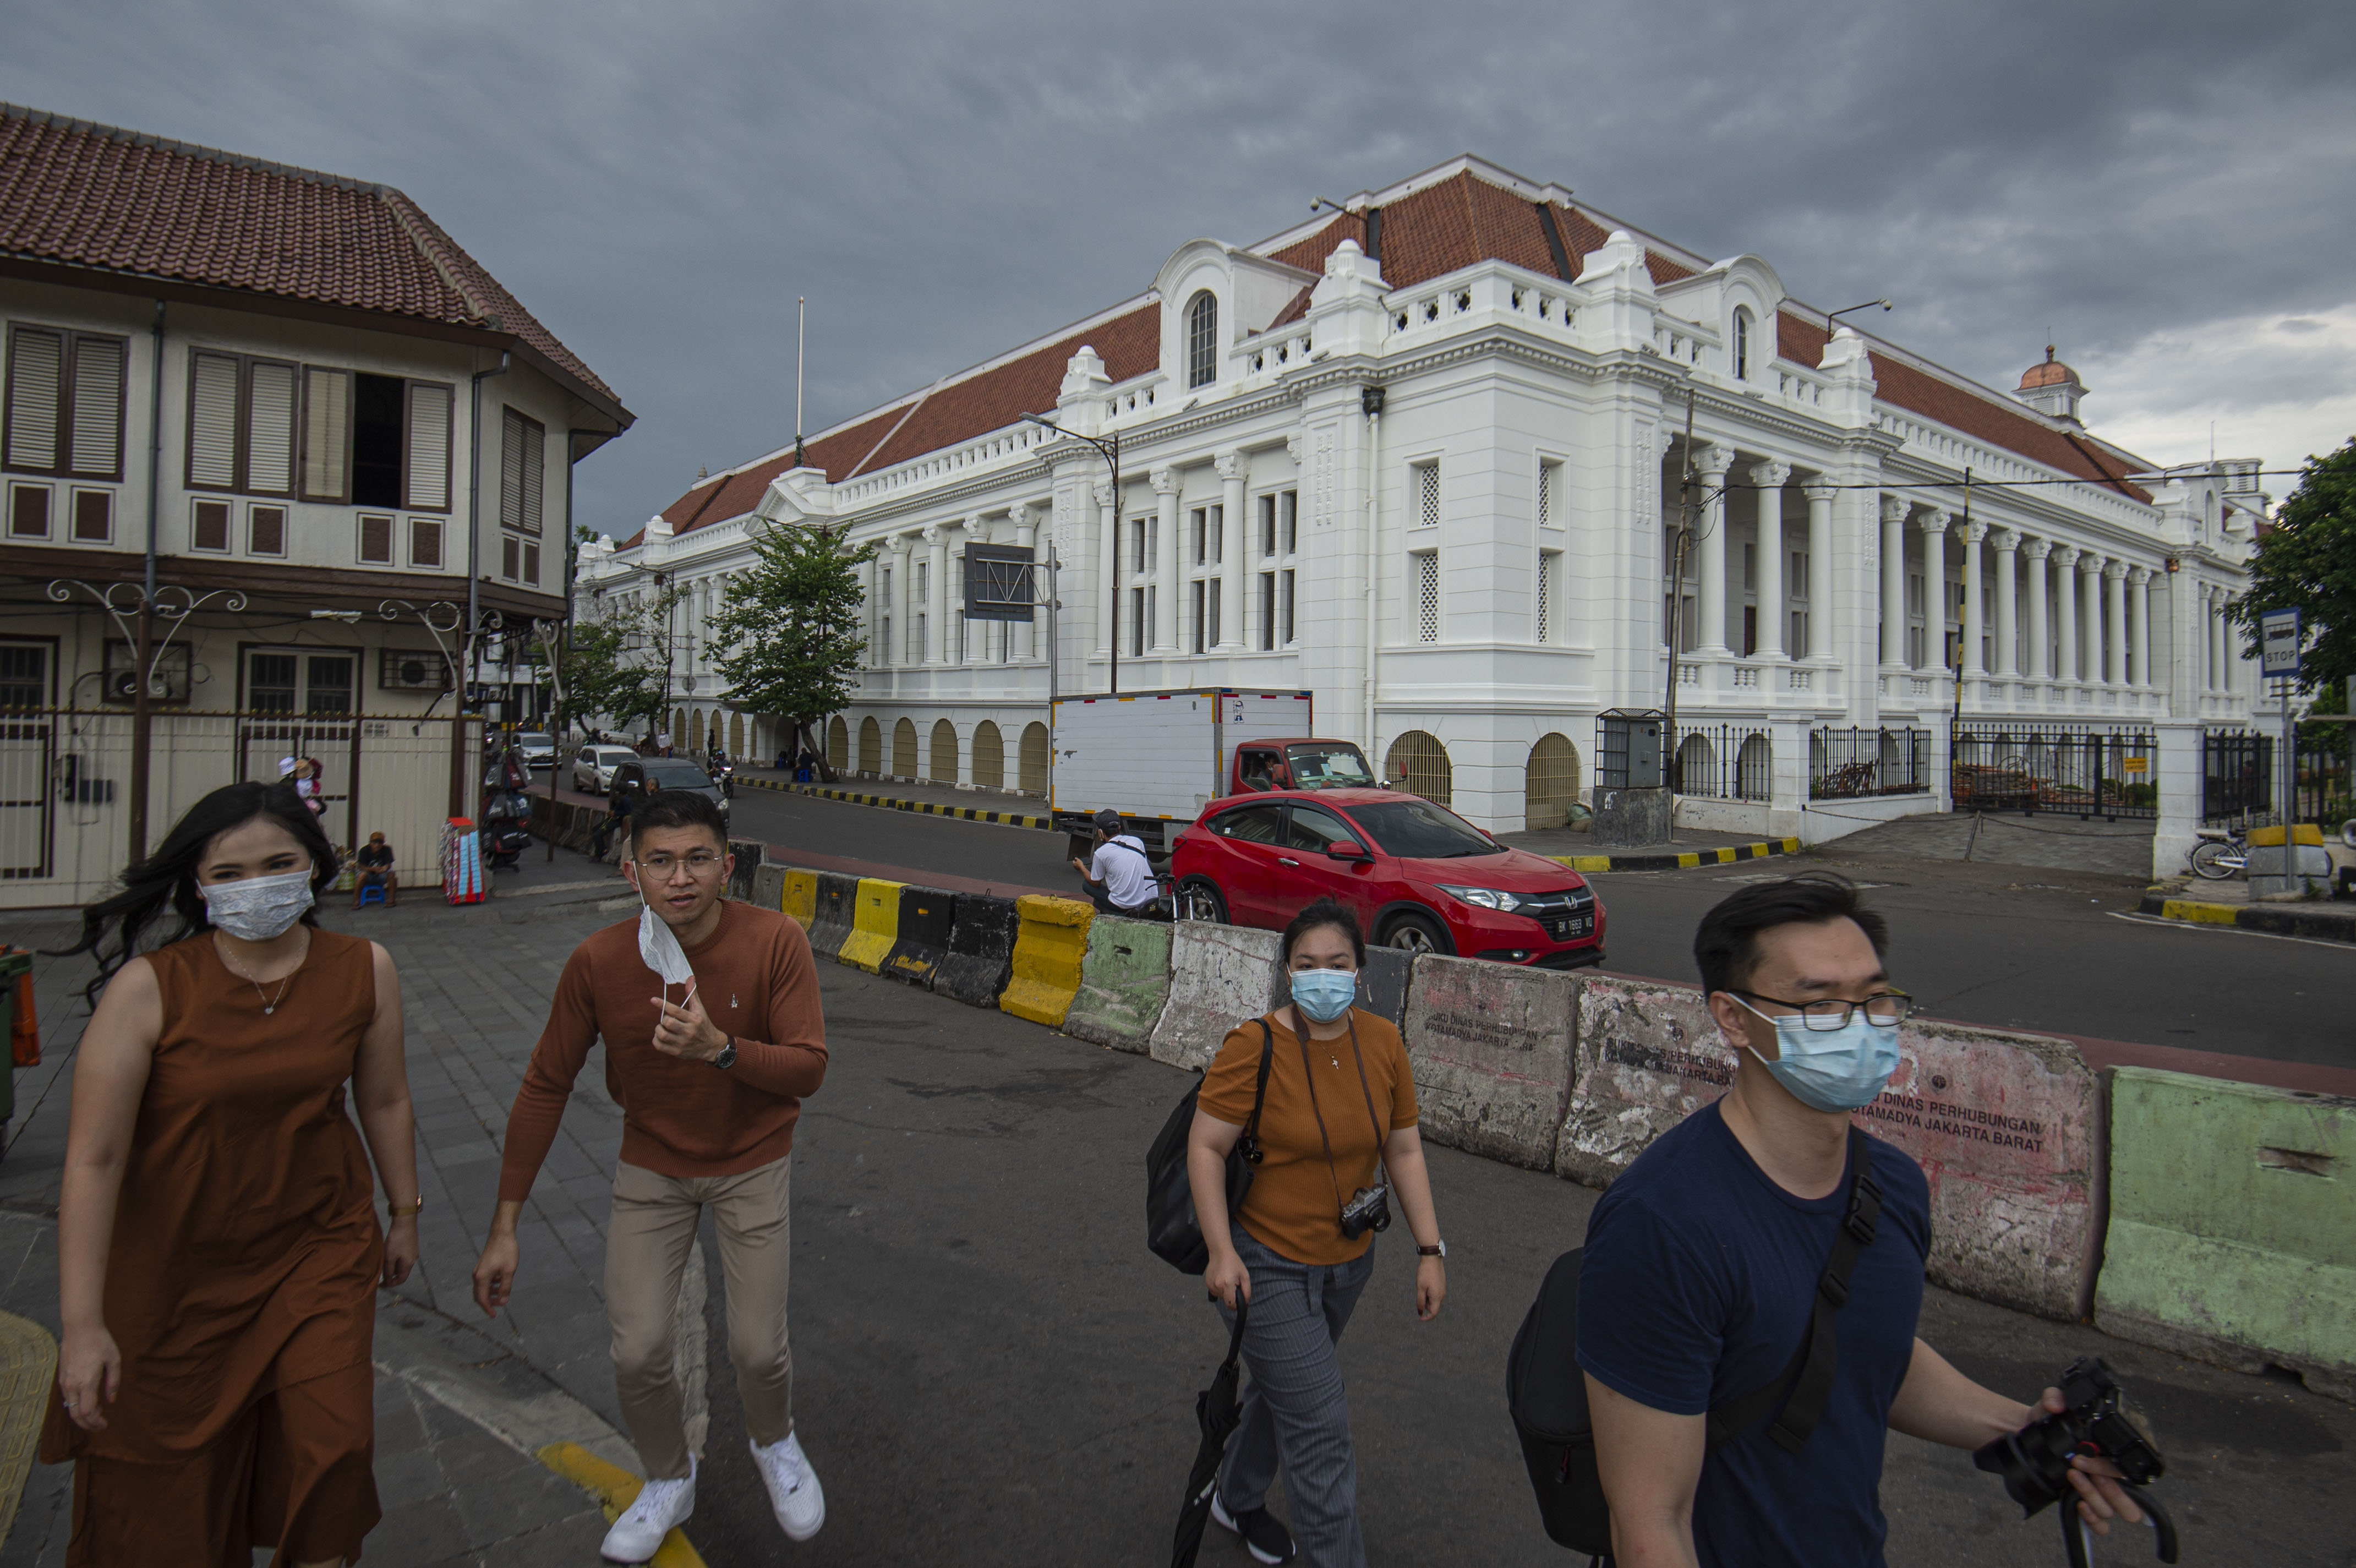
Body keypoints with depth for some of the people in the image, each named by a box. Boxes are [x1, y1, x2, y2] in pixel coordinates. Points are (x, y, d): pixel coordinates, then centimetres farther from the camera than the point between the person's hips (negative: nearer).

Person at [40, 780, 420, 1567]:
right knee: (168, 1493, 13)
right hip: (178, 1264, -1)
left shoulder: (364, 970, -10)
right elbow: (93, 1159, -18)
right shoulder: (148, 988, -20)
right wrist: (82, 1322, -18)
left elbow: (386, 1100, 3)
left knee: (332, 1444, -1)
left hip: (321, 1245, 2)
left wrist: (405, 1214, 12)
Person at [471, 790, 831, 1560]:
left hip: (750, 1164, -1)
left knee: (757, 1350, -1)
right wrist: (505, 1227, -6)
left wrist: (720, 1048, -41)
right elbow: (546, 1086, -8)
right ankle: (670, 1480, 33)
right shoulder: (597, 961, -19)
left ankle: (774, 1444, 37)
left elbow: (808, 1069, -22)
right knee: (636, 1354, -1)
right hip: (652, 1166, 2)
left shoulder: (775, 941, -24)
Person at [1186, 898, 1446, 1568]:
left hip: (1347, 1261, 6)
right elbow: (1205, 1146, -16)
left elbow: (1403, 1151, 0)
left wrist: (1430, 1250, -2)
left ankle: (1237, 1499, 50)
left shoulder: (1382, 1042, -7)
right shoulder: (1255, 1047, -22)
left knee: (1285, 1386, 25)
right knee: (1320, 1427, -3)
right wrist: (1221, 1252, -20)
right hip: (1266, 1266, -6)